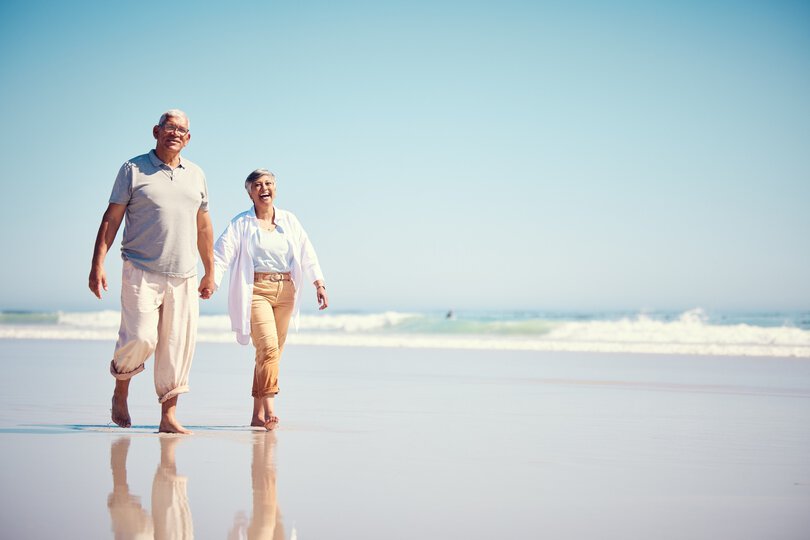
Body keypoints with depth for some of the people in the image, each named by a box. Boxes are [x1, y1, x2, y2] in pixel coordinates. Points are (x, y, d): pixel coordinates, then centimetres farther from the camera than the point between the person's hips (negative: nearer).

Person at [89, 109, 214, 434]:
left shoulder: (196, 175, 15)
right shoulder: (133, 170, 2)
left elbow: (203, 227, 21)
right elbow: (111, 219, 0)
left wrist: (210, 273, 21)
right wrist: (97, 265, -8)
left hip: (184, 276, 4)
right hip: (141, 271, -4)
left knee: (178, 346, 0)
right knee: (140, 338, -13)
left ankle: (168, 417, 6)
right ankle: (120, 392, 15)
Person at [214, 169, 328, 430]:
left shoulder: (289, 220, 12)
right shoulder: (241, 223, 2)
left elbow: (307, 254, 12)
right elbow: (221, 254, -6)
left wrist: (319, 284, 5)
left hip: (285, 291, 4)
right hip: (256, 290, -4)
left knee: (274, 352, 5)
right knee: (268, 346, -20)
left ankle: (258, 414, 12)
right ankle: (269, 409, -21)